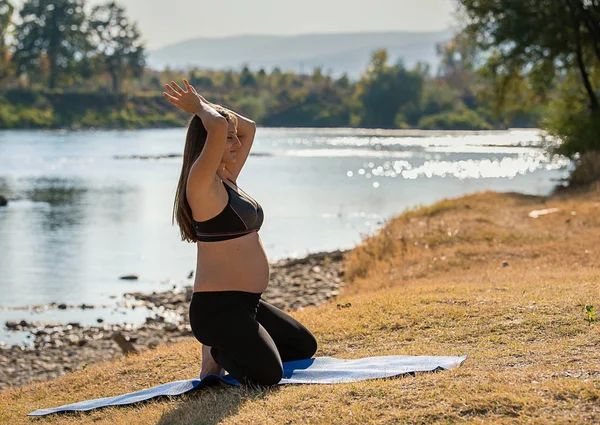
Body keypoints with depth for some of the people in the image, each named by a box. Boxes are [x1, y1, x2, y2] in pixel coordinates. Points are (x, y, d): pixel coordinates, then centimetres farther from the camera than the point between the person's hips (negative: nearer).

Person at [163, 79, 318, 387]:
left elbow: (248, 127, 22)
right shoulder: (201, 183, -15)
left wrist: (202, 105, 14)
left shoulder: (227, 180, 12)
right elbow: (218, 127, -30)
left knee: (305, 346, 22)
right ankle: (217, 354, 5)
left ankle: (228, 349, 21)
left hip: (246, 304, 10)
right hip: (216, 308, -10)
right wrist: (199, 107, -10)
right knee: (267, 374, -25)